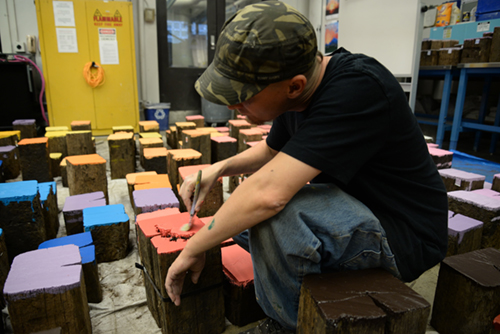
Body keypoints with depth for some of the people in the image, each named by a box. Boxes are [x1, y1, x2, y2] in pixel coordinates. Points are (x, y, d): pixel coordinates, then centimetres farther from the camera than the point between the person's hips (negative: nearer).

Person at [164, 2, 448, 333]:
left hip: (403, 233, -8)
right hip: (350, 209, 9)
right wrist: (220, 168, -3)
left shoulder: (358, 88, -30)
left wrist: (193, 249, -22)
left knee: (272, 214, -33)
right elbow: (270, 151, 15)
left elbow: (268, 193, -37)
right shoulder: (297, 95, -3)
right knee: (236, 211, 7)